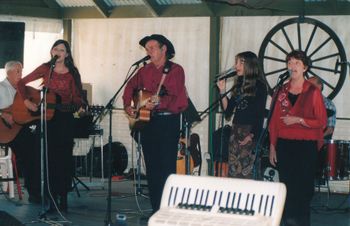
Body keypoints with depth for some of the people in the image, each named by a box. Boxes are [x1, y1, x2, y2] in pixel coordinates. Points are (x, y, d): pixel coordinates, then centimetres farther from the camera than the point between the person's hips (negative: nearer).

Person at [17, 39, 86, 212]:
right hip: (45, 118, 0)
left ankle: (63, 197, 6)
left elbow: (76, 97, 4)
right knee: (48, 158, -1)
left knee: (64, 158, -1)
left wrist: (80, 106, -17)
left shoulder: (72, 73, 4)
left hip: (64, 119, 0)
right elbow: (21, 83, 4)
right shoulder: (45, 69, 3)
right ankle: (52, 198, 3)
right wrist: (26, 101, -8)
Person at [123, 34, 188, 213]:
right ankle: (156, 210, 16)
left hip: (168, 122, -6)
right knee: (151, 169, 9)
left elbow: (180, 101, -15)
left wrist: (159, 102, -28)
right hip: (146, 121, 6)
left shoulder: (175, 70, -6)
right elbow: (131, 86, 25)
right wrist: (128, 106, 11)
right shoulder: (145, 70, 11)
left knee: (167, 169, -7)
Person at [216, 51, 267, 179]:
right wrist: (222, 91, 4)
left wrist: (252, 135, -16)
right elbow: (228, 111, 13)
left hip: (250, 132, -7)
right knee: (232, 171, 3)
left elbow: (260, 114, -9)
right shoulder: (238, 85, 15)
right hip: (236, 130, 7)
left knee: (244, 172, -11)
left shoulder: (259, 86, -4)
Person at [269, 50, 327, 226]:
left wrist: (298, 120, -13)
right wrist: (272, 147, 7)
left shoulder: (313, 92, -1)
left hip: (306, 146, -3)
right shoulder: (281, 91, 10)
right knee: (286, 186, 2)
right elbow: (273, 121, 11)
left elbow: (321, 121, -2)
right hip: (284, 145, 3)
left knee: (303, 188, -4)